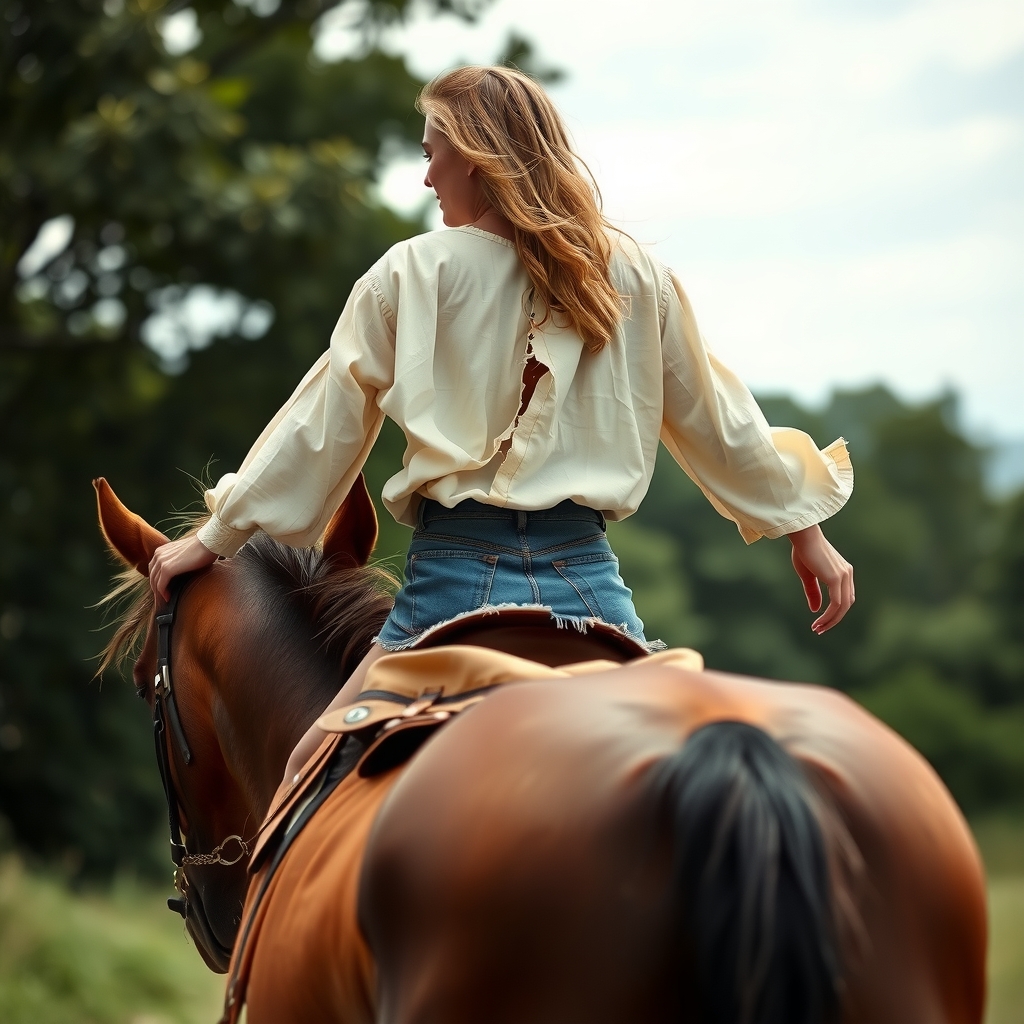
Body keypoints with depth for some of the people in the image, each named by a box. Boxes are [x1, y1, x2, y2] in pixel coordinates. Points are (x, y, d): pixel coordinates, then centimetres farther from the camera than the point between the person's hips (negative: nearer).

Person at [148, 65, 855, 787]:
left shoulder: (411, 275, 3)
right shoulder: (635, 276, 9)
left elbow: (324, 423, 9)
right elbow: (715, 420, 16)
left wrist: (219, 534, 20)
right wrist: (804, 526, 29)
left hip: (457, 576, -2)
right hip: (588, 576, 2)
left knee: (307, 782, 5)